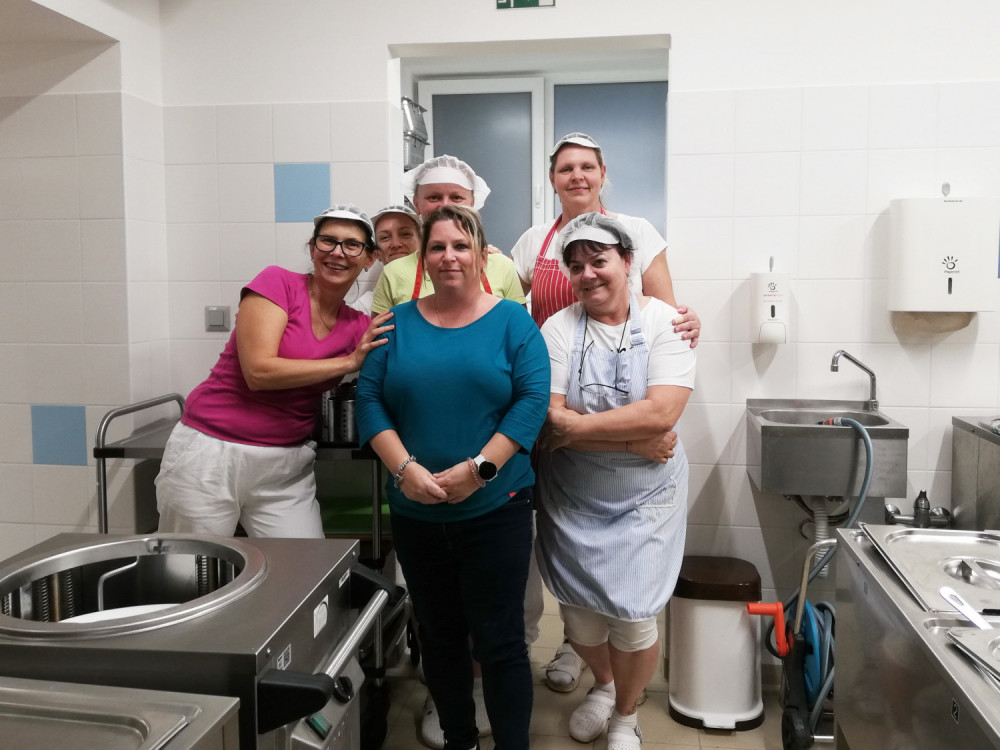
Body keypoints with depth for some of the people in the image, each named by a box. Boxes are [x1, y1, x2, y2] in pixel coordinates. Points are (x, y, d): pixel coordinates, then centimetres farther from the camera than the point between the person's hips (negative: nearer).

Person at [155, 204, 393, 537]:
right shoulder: (278, 282, -8)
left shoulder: (359, 327, 5)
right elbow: (259, 371, -18)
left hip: (286, 466, 4)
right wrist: (349, 362, -14)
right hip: (212, 452, -4)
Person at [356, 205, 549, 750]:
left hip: (495, 511, -3)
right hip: (414, 514, 3)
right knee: (438, 637, 16)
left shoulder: (512, 322, 0)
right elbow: (368, 400, 0)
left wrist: (478, 469, -18)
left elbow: (532, 400, -9)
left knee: (499, 642, 2)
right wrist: (405, 468, -14)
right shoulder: (397, 323, 6)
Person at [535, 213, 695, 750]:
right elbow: (550, 419, -16)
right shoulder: (559, 328, -6)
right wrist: (633, 440, -20)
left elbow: (661, 413, -21)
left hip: (644, 497, -1)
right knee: (578, 611, 12)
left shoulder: (663, 322, -8)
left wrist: (577, 427, -19)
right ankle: (602, 683, 48)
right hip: (571, 496, 2)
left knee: (633, 618, 1)